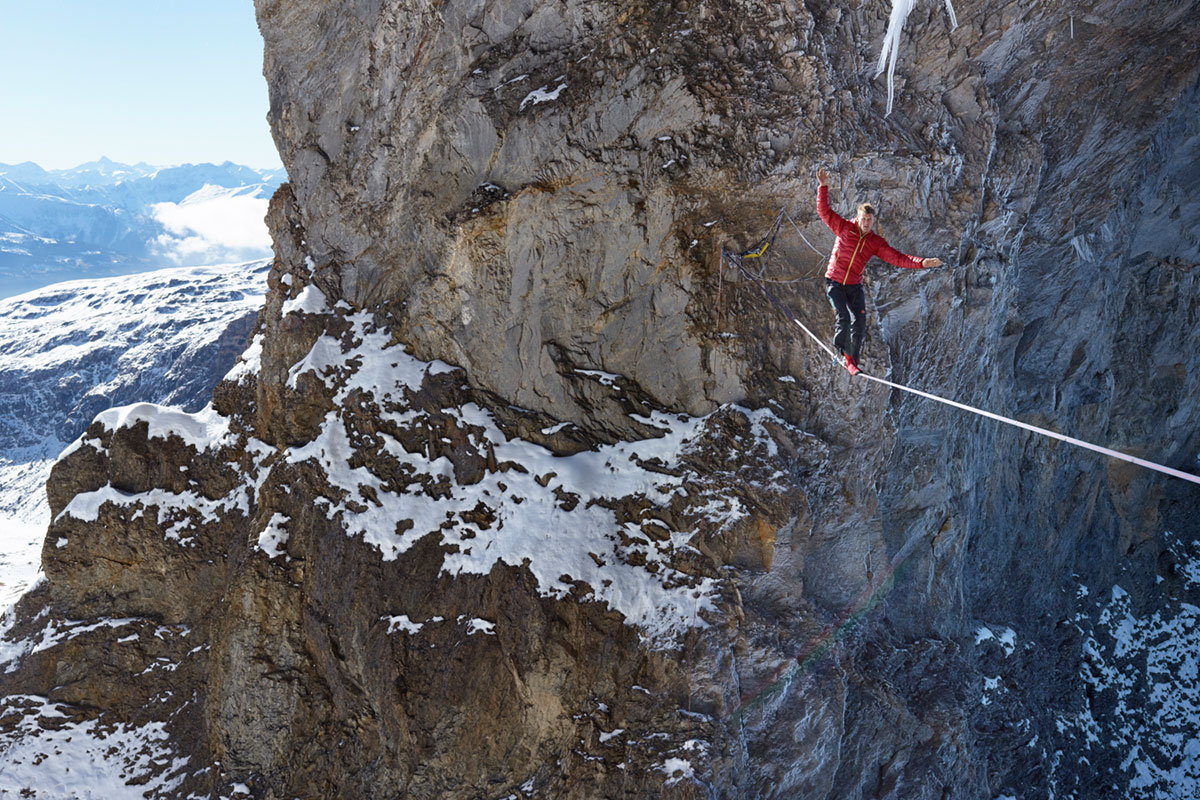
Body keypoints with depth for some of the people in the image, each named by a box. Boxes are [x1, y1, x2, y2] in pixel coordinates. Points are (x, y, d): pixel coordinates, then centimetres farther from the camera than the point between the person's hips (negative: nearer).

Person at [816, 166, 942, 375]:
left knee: (859, 322, -2)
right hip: (834, 282, -3)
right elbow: (824, 210, -10)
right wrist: (823, 187, -22)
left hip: (855, 285, 3)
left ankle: (853, 359, 11)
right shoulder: (844, 229, -7)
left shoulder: (876, 242, 1)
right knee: (843, 317, -17)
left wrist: (922, 263, -15)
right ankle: (843, 352, 4)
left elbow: (897, 258, -2)